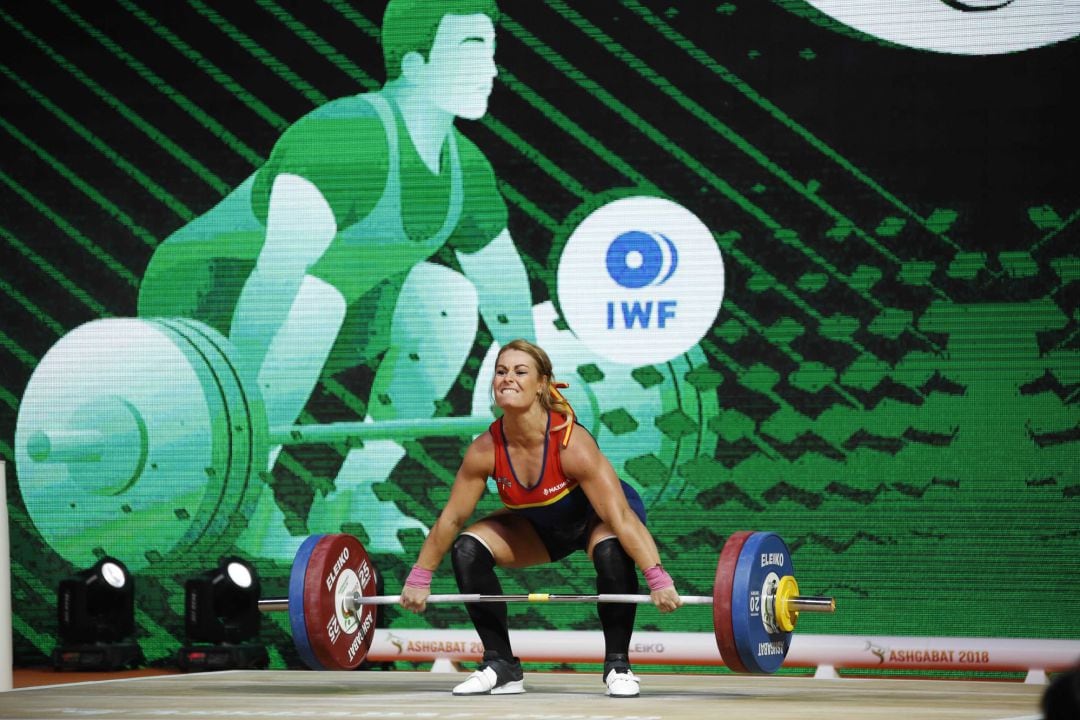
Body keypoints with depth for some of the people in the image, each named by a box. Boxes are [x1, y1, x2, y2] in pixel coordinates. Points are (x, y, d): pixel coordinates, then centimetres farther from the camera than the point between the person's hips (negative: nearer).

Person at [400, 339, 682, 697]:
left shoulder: (571, 443, -36)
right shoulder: (485, 450, -24)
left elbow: (620, 517, -39)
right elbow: (451, 519, -11)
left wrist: (658, 579, -46)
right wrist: (419, 579, -8)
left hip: (596, 517, -4)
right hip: (541, 524, 4)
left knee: (612, 551, -37)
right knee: (468, 549, -17)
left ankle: (617, 665, -17)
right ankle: (501, 666, -4)